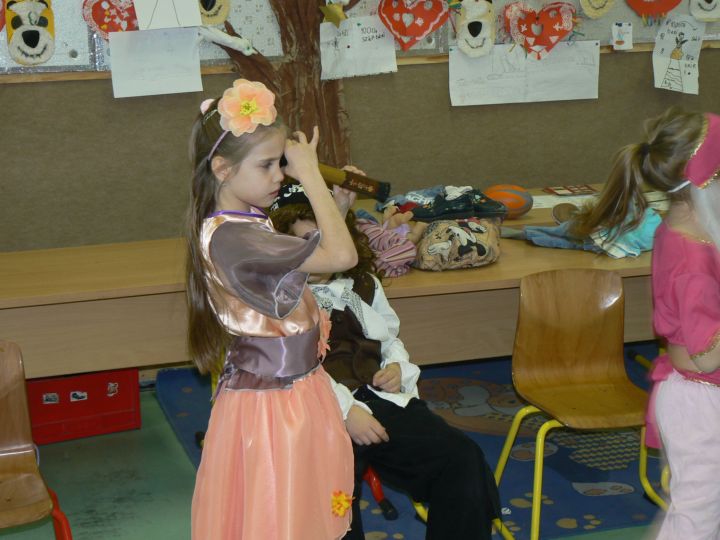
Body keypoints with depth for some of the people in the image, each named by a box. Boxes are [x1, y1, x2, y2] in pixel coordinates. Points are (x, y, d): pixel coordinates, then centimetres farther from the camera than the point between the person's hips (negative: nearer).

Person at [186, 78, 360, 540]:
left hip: (296, 391, 10)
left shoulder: (248, 223, 5)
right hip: (270, 407, -9)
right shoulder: (231, 238, -27)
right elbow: (342, 255, -30)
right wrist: (311, 175, -20)